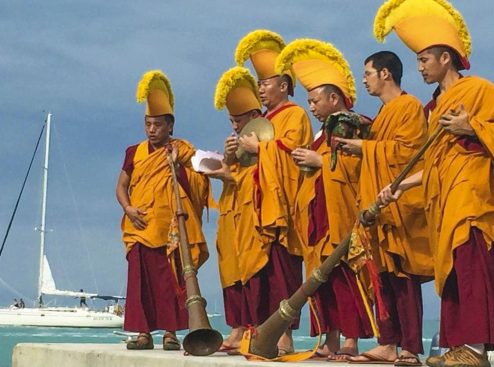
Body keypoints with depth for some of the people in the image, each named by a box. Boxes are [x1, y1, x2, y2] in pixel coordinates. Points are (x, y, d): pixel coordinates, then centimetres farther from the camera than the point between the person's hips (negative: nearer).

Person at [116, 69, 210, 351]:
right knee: (141, 281, 0)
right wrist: (128, 208, -4)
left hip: (171, 230, -3)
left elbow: (196, 188, -2)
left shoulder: (183, 151, 4)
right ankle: (144, 333, 4)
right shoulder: (135, 153, 13)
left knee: (170, 281, -5)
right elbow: (122, 186, 14)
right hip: (141, 228, 3)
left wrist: (177, 166, -15)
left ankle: (170, 332, -1)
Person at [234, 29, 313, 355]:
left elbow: (285, 152, -15)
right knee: (267, 270, 5)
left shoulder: (295, 115, -2)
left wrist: (257, 147, -5)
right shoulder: (268, 119, 23)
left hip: (284, 207, -9)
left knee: (283, 270, -12)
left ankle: (285, 336, -13)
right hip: (266, 206, 9)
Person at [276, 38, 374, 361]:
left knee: (344, 274, -11)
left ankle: (351, 340, -11)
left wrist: (319, 160, -11)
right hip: (319, 217, 9)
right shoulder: (326, 130, 23)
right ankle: (331, 339, 6)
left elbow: (353, 165, -18)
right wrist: (308, 162, 9)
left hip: (341, 213, -9)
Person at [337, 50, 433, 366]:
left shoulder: (409, 106, -6)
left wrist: (365, 148, -10)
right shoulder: (385, 112, 22)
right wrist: (357, 146, 8)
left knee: (403, 277, -11)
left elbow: (406, 150, -16)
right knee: (386, 275, 6)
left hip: (400, 205, -9)